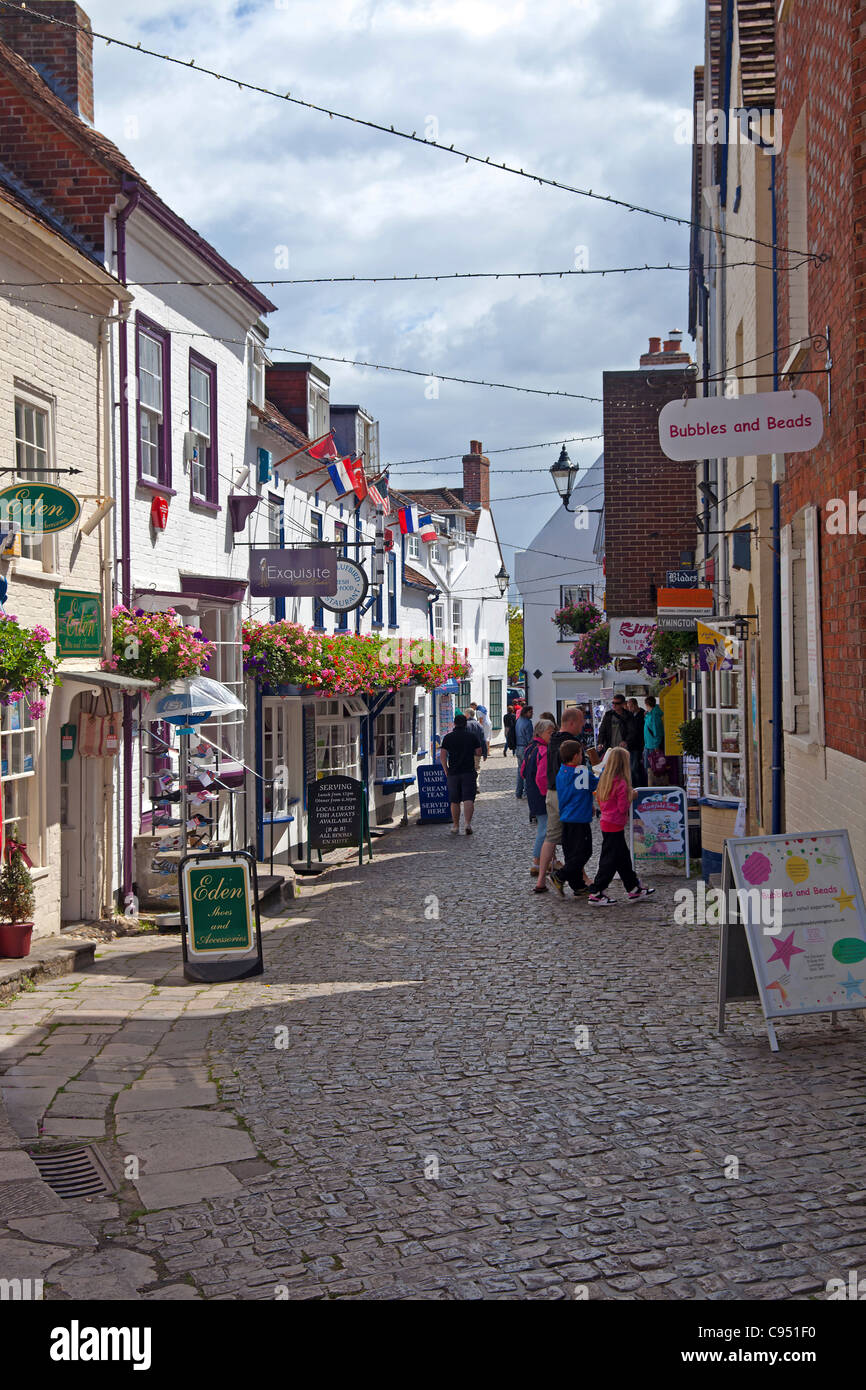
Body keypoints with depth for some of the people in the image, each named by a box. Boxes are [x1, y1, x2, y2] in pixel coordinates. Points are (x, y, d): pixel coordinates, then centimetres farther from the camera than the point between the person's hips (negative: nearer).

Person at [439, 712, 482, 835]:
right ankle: (468, 823, -21)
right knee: (468, 799, -4)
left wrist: (446, 771, 5)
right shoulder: (472, 736, 0)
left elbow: (442, 756, -4)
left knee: (455, 802, 10)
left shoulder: (448, 737, -1)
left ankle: (455, 826, 16)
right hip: (469, 772, -1)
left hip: (453, 773, 1)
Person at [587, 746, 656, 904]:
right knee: (610, 861, -2)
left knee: (623, 857, 17)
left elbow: (599, 800, 14)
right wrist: (631, 796, -4)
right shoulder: (621, 783, -19)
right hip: (615, 826, -9)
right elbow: (623, 808, -20)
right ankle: (595, 894, 2)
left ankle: (634, 888, 28)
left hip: (606, 822, 9)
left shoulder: (605, 780, 6)